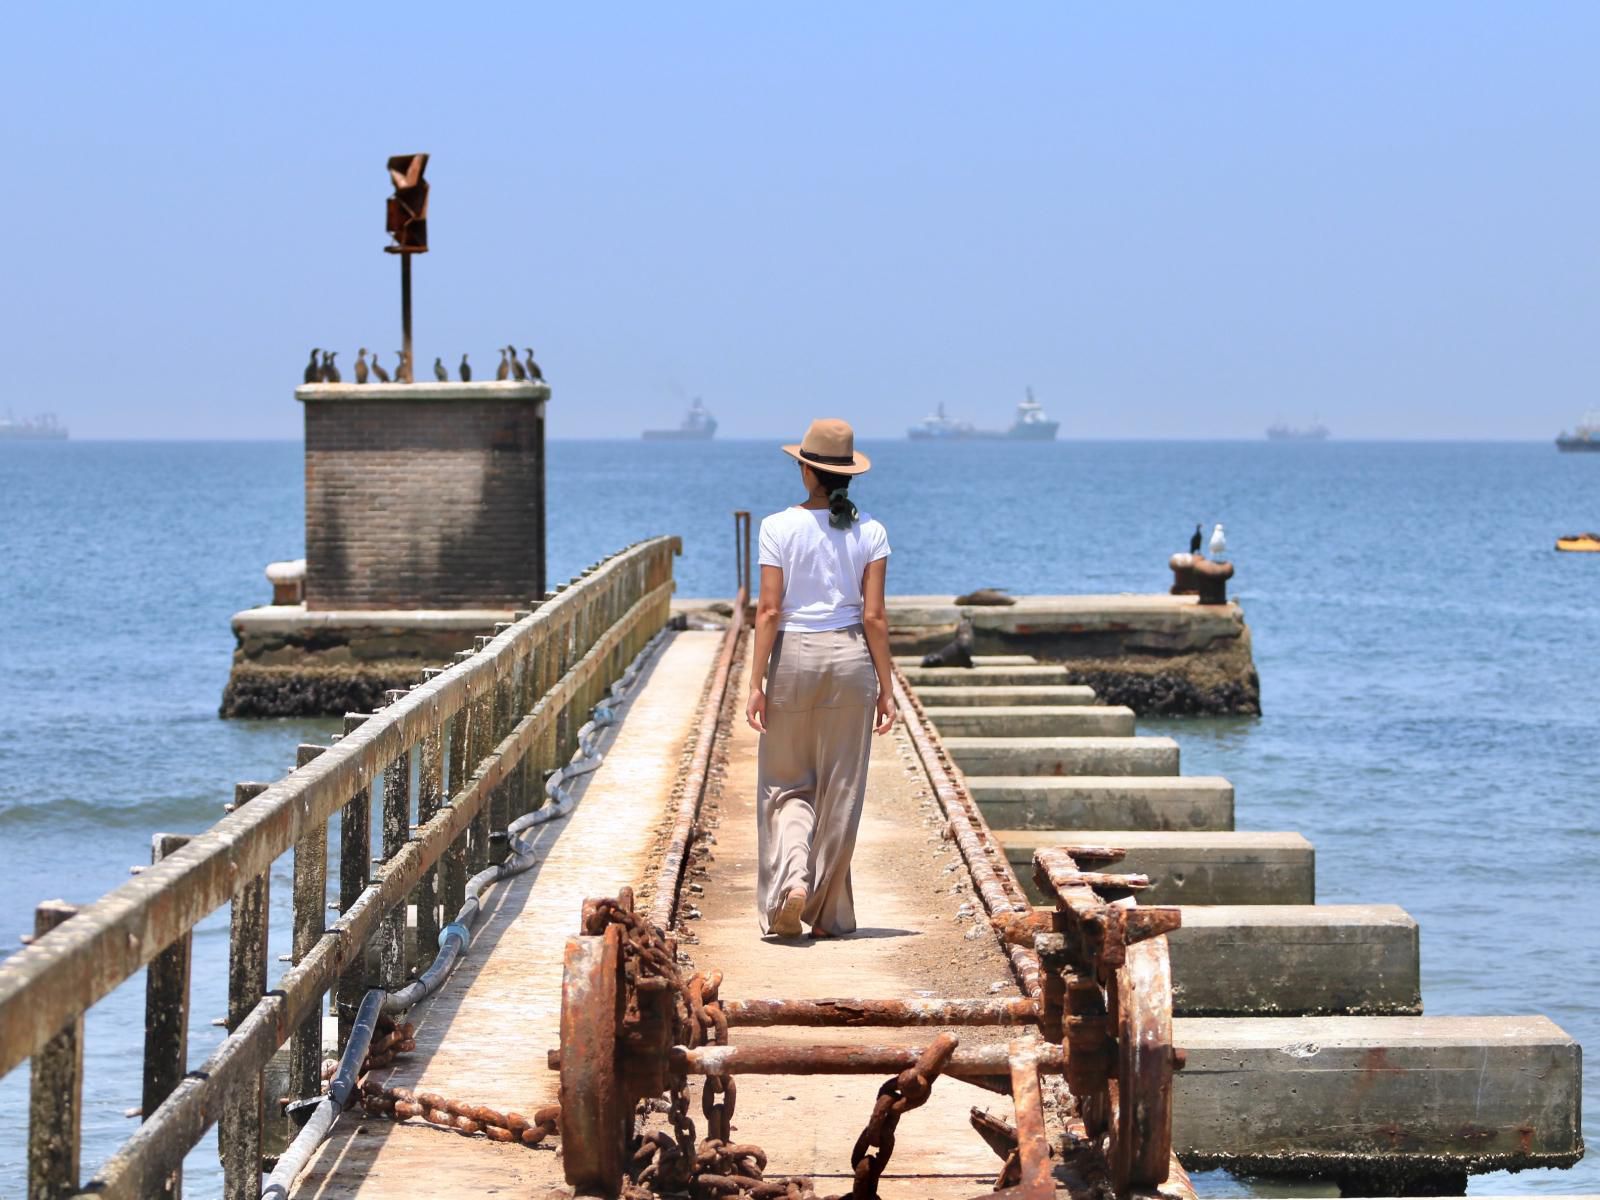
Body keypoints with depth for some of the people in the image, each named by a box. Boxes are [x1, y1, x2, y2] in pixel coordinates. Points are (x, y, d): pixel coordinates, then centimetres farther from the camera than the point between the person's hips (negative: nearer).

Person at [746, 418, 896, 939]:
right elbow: (874, 616, -4)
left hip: (793, 659, -1)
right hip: (850, 660, 1)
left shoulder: (779, 528, -6)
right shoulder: (869, 532, -2)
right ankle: (828, 912, 14)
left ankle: (791, 882, -12)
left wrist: (757, 684, -6)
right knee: (840, 790, 9)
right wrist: (885, 689, 2)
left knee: (787, 784, 11)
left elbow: (769, 611, -9)